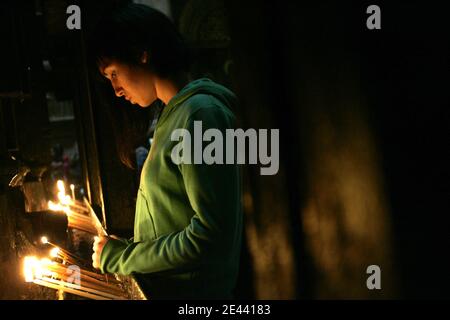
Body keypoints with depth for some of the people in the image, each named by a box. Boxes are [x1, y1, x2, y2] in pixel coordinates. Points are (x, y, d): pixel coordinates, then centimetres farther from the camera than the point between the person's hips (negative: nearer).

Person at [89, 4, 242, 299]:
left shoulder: (200, 114, -20)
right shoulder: (175, 114, 8)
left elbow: (212, 236, -25)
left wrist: (120, 256, -16)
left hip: (190, 290, -8)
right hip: (158, 286, 8)